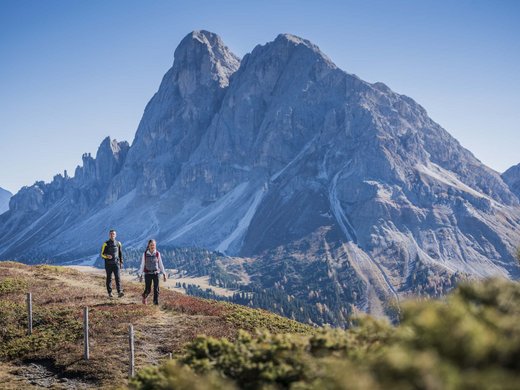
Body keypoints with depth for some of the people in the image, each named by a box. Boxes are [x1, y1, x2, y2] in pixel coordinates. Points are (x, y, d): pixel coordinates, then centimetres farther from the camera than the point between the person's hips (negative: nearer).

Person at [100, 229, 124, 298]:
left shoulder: (118, 243, 8)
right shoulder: (106, 244, 0)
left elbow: (120, 254, 17)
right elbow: (102, 254, 0)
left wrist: (121, 262, 13)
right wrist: (107, 256, -21)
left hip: (116, 263, 1)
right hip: (108, 264, -1)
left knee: (118, 277, -11)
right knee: (109, 278, 6)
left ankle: (119, 292, -20)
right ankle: (109, 292, 14)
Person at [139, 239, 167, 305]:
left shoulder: (157, 254, 0)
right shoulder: (145, 254, -3)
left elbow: (160, 264, 6)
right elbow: (142, 265, 1)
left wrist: (164, 274, 5)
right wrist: (140, 275, 1)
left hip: (156, 273, 1)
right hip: (148, 274, -1)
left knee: (156, 289, -6)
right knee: (148, 290, 4)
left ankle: (156, 302, 3)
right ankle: (144, 296, 35)